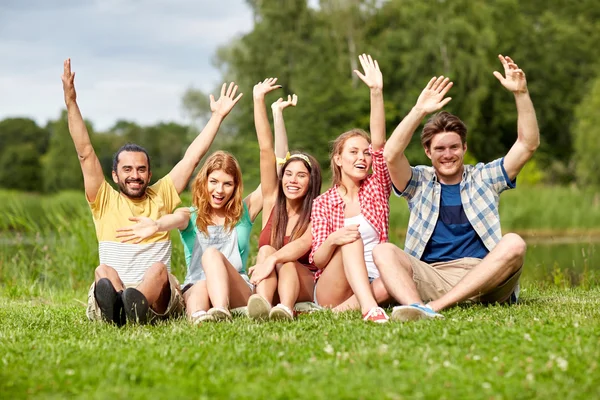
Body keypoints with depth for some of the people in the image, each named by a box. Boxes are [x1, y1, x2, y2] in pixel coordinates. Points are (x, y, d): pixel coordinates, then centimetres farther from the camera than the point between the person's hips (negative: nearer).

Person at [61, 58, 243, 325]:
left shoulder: (161, 196, 18)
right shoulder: (104, 201, 14)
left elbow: (192, 157, 18)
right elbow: (85, 153, 6)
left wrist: (218, 115, 18)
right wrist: (71, 102, -1)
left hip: (157, 299, 1)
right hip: (111, 294, 0)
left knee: (158, 269, -31)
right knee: (104, 271, -32)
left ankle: (133, 307, -63)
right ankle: (117, 309, -66)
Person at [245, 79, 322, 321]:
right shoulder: (273, 203, 8)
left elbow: (305, 243, -24)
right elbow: (266, 149, 3)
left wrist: (274, 259, -43)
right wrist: (258, 100, 0)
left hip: (305, 288, -2)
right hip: (267, 285, 2)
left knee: (285, 260, -29)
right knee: (266, 249, -25)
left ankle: (285, 309, -59)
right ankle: (263, 304, -55)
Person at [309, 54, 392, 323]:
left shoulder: (376, 189, 12)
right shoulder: (323, 203, 7)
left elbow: (379, 144, -4)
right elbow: (317, 261, 0)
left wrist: (376, 91, -15)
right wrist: (332, 240, -24)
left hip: (370, 283, 1)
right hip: (331, 289, -1)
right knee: (351, 236, -30)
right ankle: (369, 309, -49)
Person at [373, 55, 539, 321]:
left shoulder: (484, 177, 17)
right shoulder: (419, 182, 16)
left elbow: (528, 144, 6)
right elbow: (391, 155, -4)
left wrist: (521, 93, -5)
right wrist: (419, 111, -12)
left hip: (482, 278, 0)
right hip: (429, 277, 0)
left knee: (513, 243, -28)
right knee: (383, 251, -23)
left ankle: (434, 306, -38)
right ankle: (417, 308, -54)